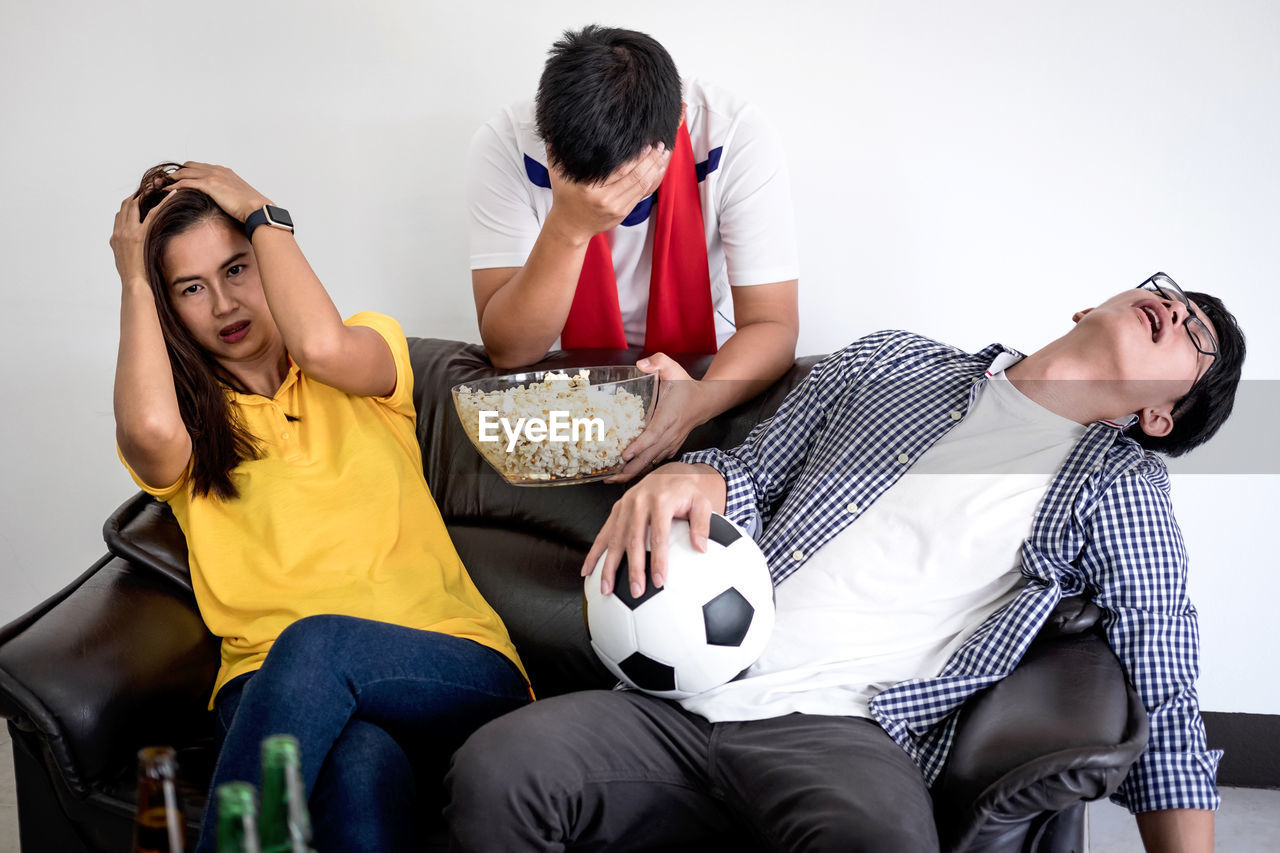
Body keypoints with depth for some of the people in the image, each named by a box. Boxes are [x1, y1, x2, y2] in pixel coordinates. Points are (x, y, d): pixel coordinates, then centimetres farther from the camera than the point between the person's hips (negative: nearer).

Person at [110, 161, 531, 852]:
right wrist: (136, 281, 3)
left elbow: (323, 348, -11)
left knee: (318, 641, -36)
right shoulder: (185, 421, 14)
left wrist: (262, 214, 3)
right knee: (361, 763, -38)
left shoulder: (371, 345, 16)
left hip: (458, 671, 1)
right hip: (269, 687, 0)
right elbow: (149, 429, -13)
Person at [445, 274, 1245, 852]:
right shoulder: (892, 364, 21)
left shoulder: (1120, 488, 14)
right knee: (494, 769, -25)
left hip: (842, 735, -3)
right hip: (687, 696, 3)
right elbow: (754, 476, 22)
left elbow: (1164, 706, 11)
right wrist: (696, 475, -2)